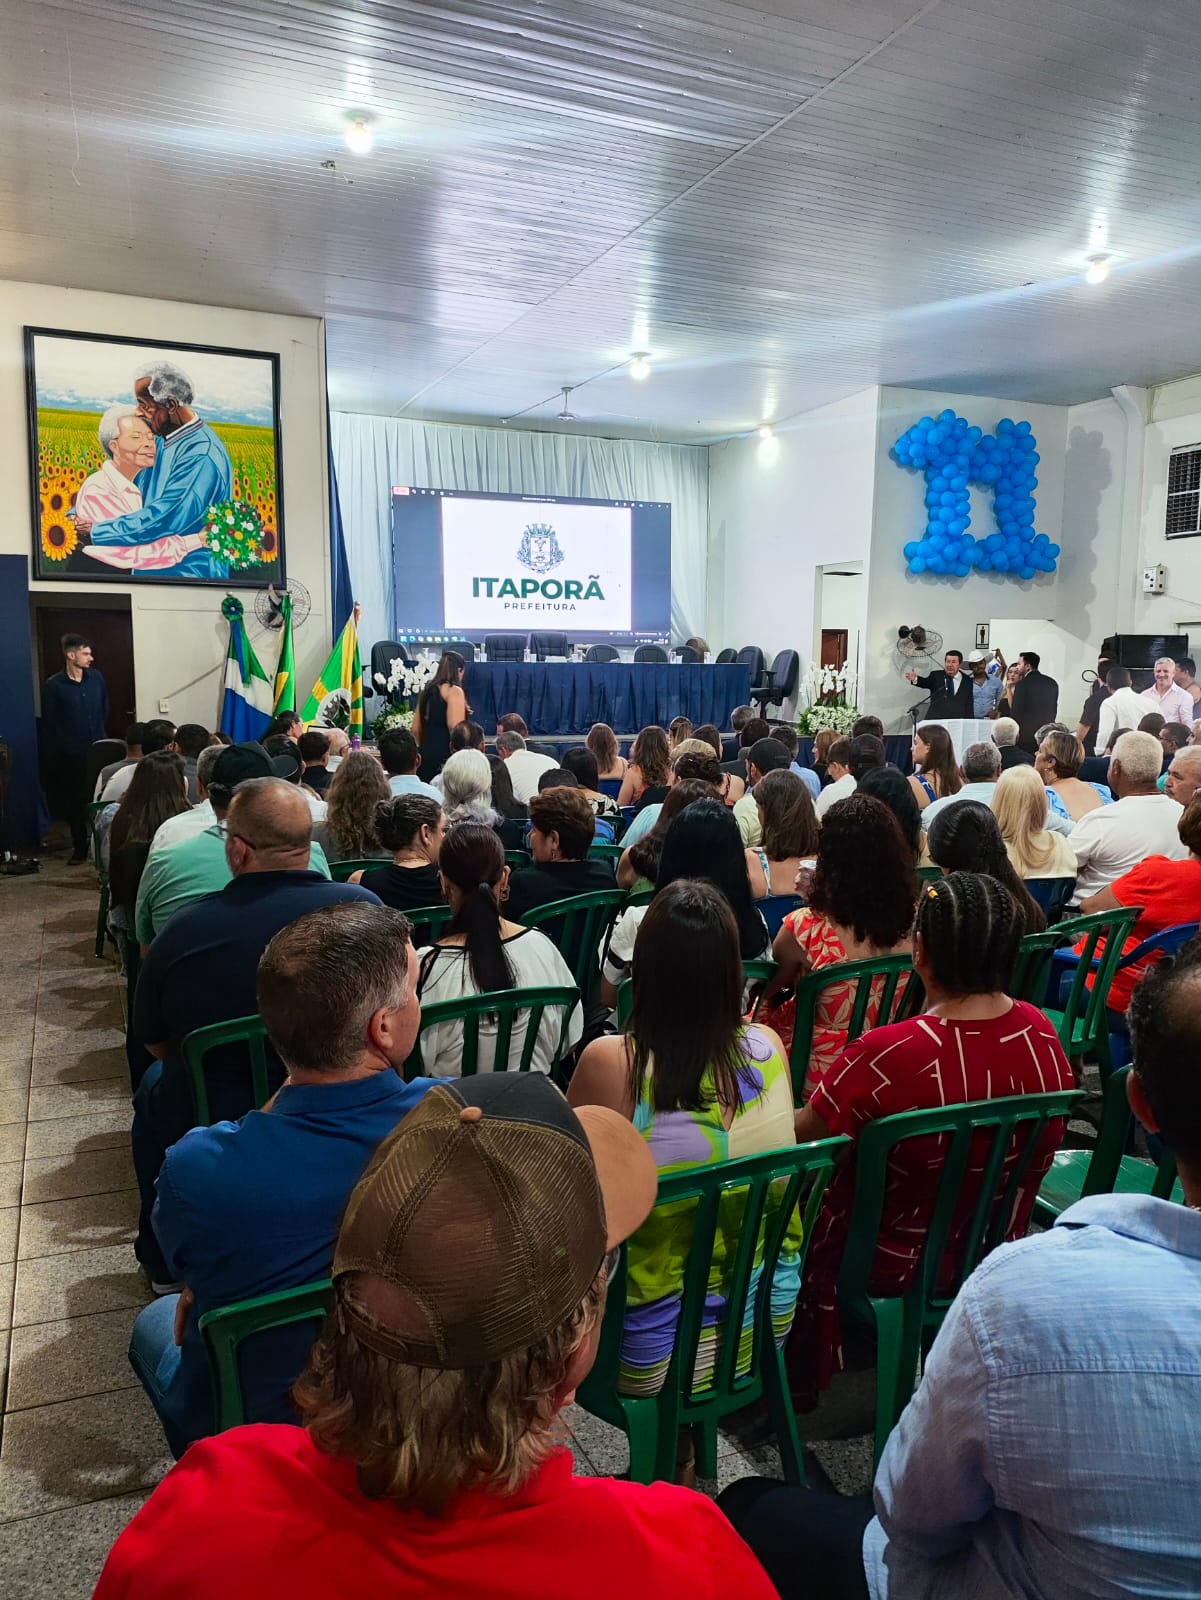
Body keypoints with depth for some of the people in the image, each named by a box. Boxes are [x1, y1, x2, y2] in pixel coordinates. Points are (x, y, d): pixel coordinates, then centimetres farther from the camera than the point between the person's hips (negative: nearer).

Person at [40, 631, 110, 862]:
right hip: (71, 755, -2)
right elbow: (48, 725, -3)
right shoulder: (53, 686, -6)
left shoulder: (96, 677, 4)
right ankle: (80, 849, 18)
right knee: (75, 802, 6)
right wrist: (53, 759, -4)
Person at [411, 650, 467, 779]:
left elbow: (415, 730, 19)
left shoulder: (427, 691, 16)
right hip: (446, 755, -8)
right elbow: (455, 728, -18)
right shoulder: (454, 691, -7)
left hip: (427, 755, 8)